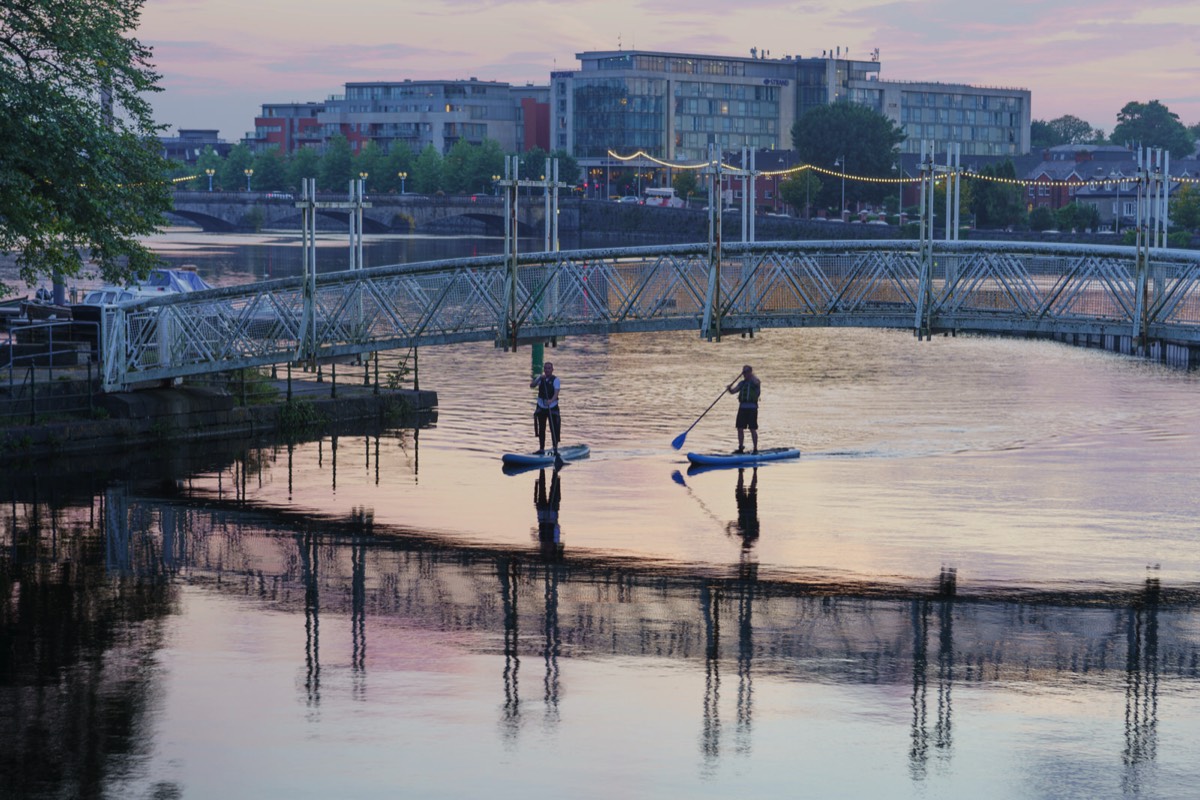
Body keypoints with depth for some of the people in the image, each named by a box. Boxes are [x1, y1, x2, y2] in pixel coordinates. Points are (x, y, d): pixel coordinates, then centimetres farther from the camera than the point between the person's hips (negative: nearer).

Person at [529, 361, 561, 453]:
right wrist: (539, 378, -25)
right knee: (541, 429, 10)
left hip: (552, 407, -4)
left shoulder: (555, 380, -8)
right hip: (541, 407, 4)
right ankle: (541, 448, 19)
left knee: (554, 429, -9)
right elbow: (532, 386, -10)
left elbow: (556, 393, -20)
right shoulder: (540, 378, 5)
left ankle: (555, 449, -5)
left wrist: (551, 400, -40)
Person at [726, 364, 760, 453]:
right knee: (740, 428, 6)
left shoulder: (755, 381, 0)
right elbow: (733, 391, 9)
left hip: (752, 408, -6)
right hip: (742, 408, 6)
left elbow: (756, 382, -25)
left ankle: (755, 449, 2)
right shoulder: (742, 383, 16)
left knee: (753, 429, -4)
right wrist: (729, 388, -12)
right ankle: (741, 448, 15)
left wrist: (750, 374, -16)